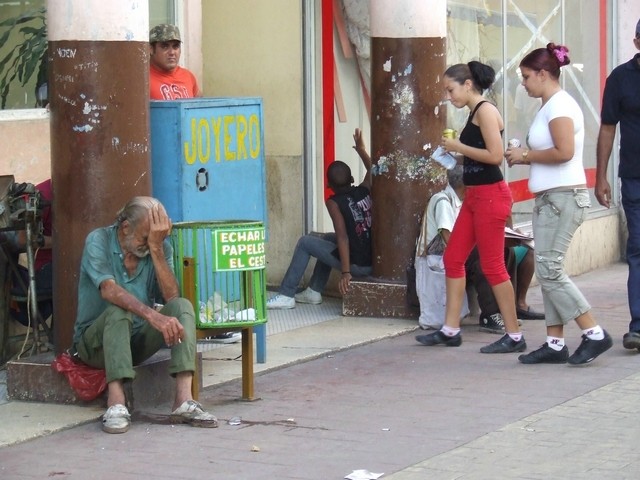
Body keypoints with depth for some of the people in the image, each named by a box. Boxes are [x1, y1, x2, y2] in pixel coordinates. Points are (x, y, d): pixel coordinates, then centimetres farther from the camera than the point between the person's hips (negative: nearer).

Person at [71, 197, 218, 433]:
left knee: (182, 306, -20)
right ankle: (116, 404, -48)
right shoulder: (99, 241, -13)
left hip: (138, 339, 4)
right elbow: (109, 290, -31)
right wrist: (152, 316, -44)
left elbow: (171, 297, -14)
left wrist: (156, 249, -22)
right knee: (118, 311, -34)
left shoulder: (160, 247, 0)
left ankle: (184, 400, -35)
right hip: (96, 341, -4)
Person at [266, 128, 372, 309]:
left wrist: (345, 272, -22)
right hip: (374, 261, 7)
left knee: (305, 242, 5)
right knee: (327, 239, 28)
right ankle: (314, 291, 32)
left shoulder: (334, 202, -11)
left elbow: (343, 237, -19)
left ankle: (286, 295, 7)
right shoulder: (364, 190, 5)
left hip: (357, 265, -7)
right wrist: (361, 150, 35)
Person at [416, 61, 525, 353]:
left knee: (492, 265, -5)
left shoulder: (485, 111, -13)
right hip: (475, 196, 10)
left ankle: (514, 337, 3)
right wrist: (454, 153, 8)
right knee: (453, 258, 10)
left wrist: (459, 147, -14)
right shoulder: (474, 113, 15)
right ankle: (451, 330, 16)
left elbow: (495, 155, -21)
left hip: (491, 195, -10)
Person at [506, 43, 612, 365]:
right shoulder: (549, 106, 17)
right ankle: (555, 344, 9)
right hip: (550, 198, 10)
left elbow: (564, 152, -24)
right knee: (548, 271, 7)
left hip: (564, 197, -10)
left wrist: (526, 155, -13)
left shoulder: (560, 105, -13)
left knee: (548, 269, -11)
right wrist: (525, 157, 7)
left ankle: (594, 334, -8)